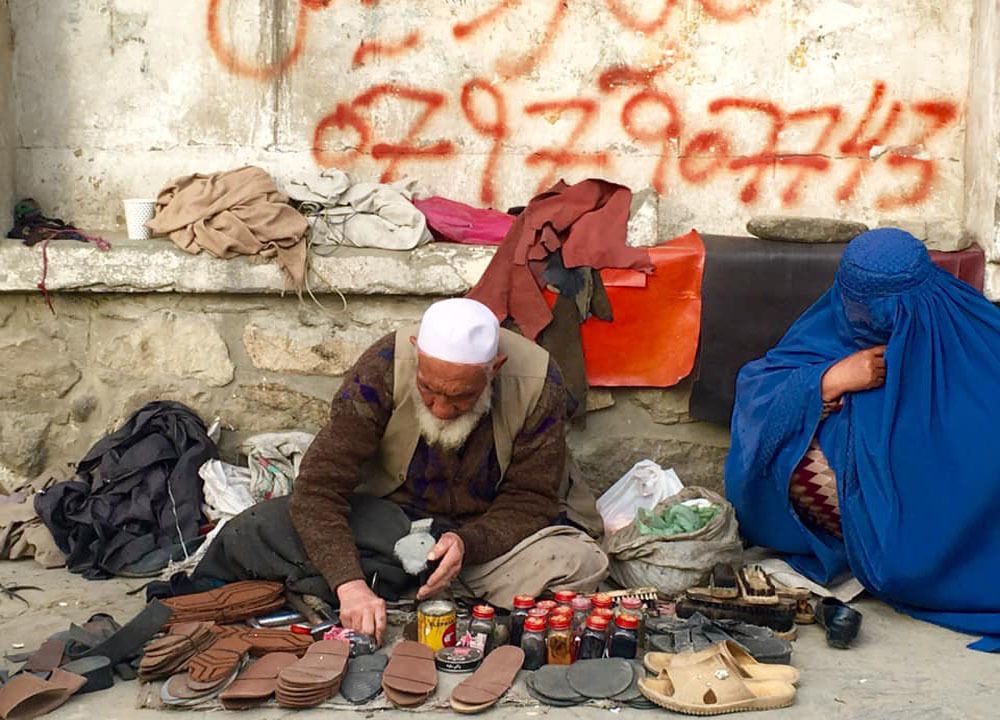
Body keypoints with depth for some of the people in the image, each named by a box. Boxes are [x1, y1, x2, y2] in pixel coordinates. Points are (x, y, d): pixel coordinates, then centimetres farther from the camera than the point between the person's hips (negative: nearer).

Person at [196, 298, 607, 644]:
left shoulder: (538, 384, -22)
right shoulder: (384, 369, -24)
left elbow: (530, 500, -13)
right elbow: (319, 488, -27)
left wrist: (467, 543, -33)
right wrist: (349, 583, -41)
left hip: (493, 531, 2)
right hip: (394, 517, -1)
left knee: (579, 565, -32)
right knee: (260, 530, -24)